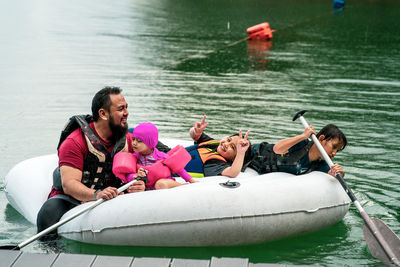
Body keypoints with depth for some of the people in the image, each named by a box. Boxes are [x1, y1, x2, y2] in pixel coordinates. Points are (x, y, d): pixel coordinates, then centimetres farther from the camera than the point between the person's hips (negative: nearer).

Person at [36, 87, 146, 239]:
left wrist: (139, 185, -20)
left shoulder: (128, 140, 6)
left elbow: (136, 171, 7)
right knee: (50, 211, -35)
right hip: (70, 200, -4)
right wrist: (96, 195, -42)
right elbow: (69, 184, -22)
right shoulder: (75, 142, -13)